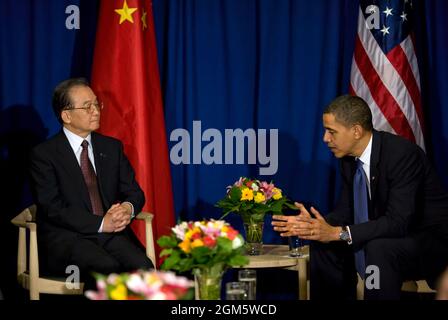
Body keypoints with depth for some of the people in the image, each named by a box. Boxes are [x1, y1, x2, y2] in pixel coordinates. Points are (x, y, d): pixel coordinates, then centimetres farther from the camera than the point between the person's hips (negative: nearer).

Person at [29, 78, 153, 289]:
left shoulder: (112, 147, 17)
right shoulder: (44, 154, 1)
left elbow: (134, 192, 16)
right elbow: (53, 208, -8)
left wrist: (128, 208, -10)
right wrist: (100, 223, -17)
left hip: (112, 233, 4)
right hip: (67, 236, -4)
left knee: (142, 266, -28)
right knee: (107, 269, -34)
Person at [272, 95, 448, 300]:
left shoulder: (403, 154, -26)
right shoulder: (349, 158, -1)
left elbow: (398, 221, -32)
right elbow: (346, 212, 6)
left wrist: (338, 233, -32)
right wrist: (313, 224, -14)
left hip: (430, 237, -8)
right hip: (391, 233, 8)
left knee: (378, 249, -35)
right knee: (321, 243, -1)